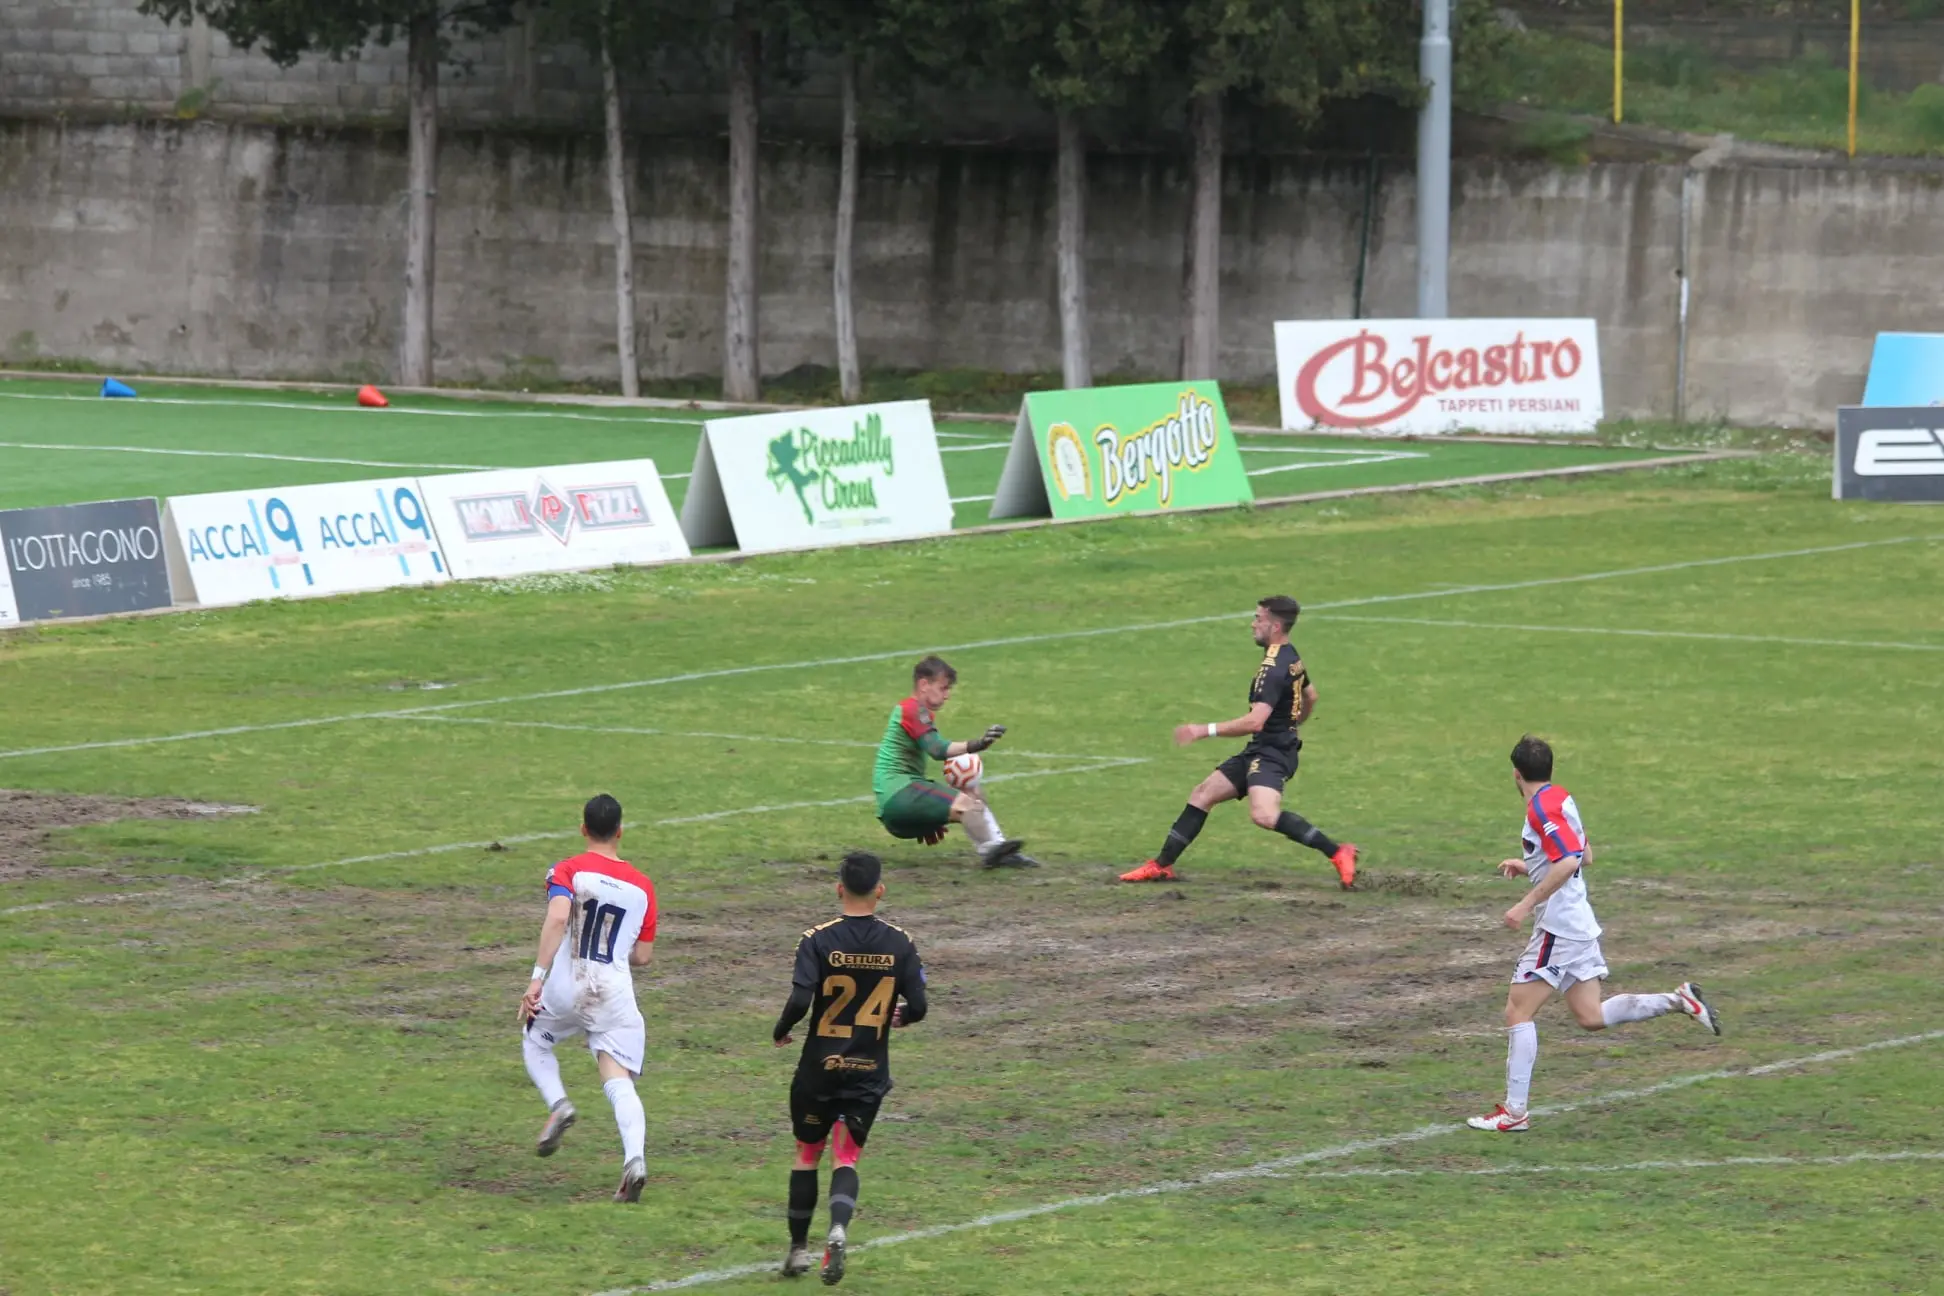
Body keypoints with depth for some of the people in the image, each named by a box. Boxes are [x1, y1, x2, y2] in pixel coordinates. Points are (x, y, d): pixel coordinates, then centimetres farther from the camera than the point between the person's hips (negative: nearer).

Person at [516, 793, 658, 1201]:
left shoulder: (568, 871, -1)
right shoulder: (641, 886, 10)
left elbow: (557, 918, -20)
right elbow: (643, 956, 12)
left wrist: (538, 977, -22)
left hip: (566, 987, -2)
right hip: (616, 992, 2)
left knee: (535, 1043, 28)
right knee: (620, 1083, -3)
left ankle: (558, 1104, 2)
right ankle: (634, 1158, -26)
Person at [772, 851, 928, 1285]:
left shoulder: (818, 940, -11)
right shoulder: (898, 944, -5)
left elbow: (799, 1001, -20)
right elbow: (918, 1007, -5)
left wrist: (781, 1032, 1)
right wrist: (898, 1016, 19)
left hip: (819, 1069, -1)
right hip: (869, 1071, 1)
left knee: (807, 1153, 16)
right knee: (846, 1158, 5)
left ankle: (798, 1248, 22)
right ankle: (838, 1230, -23)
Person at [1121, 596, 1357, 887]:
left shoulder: (1274, 667, -20)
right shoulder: (1291, 657, 11)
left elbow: (1255, 721, -29)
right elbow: (1310, 697, 29)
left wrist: (1204, 730, -26)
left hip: (1271, 754, -11)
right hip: (1259, 751, 11)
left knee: (1263, 815, -33)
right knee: (1202, 795, 12)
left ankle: (1337, 853, -26)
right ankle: (1161, 866, 19)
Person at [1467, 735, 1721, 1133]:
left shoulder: (1542, 807, -16)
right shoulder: (1561, 798, 12)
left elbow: (1568, 862, -28)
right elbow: (1583, 855, 23)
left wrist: (1526, 905, -25)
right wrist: (1530, 867, 23)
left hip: (1558, 928, -9)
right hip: (1580, 924, 9)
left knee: (1518, 1011, -4)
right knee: (1591, 1017, 10)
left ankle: (1514, 1112, -4)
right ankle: (1679, 1000, 3)